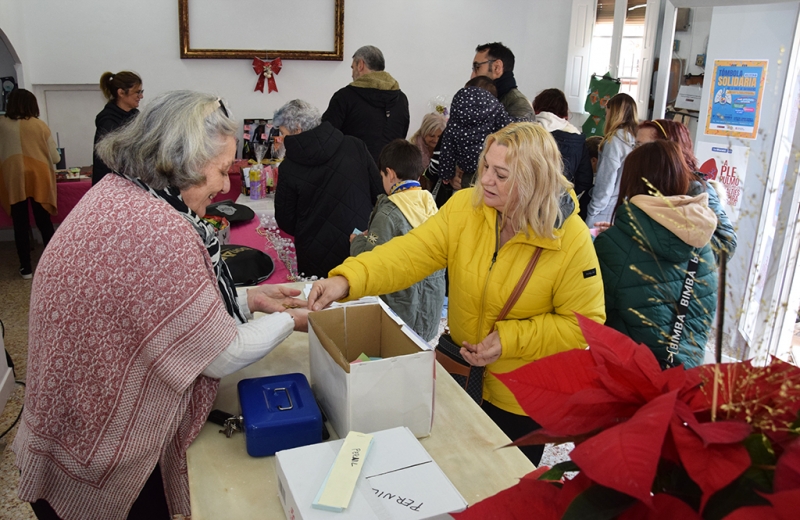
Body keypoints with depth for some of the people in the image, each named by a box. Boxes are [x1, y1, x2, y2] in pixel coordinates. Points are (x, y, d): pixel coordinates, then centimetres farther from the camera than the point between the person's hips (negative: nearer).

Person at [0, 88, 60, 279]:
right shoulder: (40, 125, -2)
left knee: (20, 225, 6)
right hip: (38, 178, 0)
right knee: (44, 222, 9)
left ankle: (26, 268, 12)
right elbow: (55, 157, 3)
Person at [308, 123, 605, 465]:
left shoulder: (572, 240, -22)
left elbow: (583, 324, -16)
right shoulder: (465, 206, -14)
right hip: (461, 373, 3)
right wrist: (347, 279, -37)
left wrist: (511, 339, -25)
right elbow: (412, 253, -22)